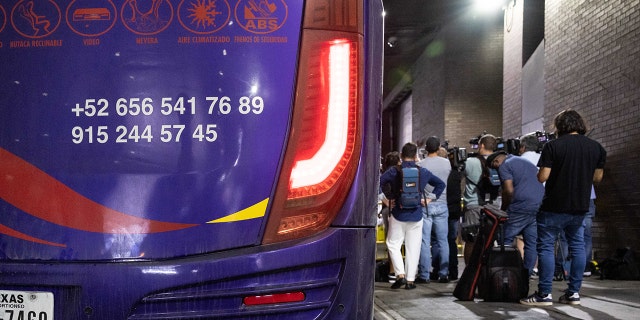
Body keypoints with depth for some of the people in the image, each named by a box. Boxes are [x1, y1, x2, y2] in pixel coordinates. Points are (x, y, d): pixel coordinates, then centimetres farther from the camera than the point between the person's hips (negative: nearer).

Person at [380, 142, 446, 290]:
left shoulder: (394, 171, -7)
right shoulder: (423, 172, 3)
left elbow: (377, 183, -16)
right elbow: (441, 184, 14)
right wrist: (429, 199, 13)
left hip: (398, 214, -2)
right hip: (416, 216, 2)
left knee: (393, 244, 10)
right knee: (413, 248, 7)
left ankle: (400, 274, -3)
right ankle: (410, 280, 8)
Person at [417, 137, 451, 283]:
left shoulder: (421, 164, -9)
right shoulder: (447, 163, 0)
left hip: (425, 205, -2)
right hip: (442, 204, 3)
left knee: (424, 241, 1)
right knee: (442, 241, 9)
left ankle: (424, 275, 2)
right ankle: (443, 274, 12)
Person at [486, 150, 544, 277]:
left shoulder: (505, 166, 0)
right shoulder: (527, 162, 26)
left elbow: (509, 190, -11)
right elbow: (539, 181, 25)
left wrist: (503, 209, 0)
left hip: (522, 207, -7)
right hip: (540, 205, 8)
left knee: (506, 239, 1)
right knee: (532, 242, 8)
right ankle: (528, 273, 9)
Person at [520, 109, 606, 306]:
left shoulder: (553, 146, -11)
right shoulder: (597, 148, 4)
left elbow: (542, 177, -14)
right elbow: (597, 177, 11)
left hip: (554, 207, -5)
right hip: (580, 207, 5)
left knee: (546, 247, 1)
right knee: (577, 247, 13)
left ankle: (544, 294, -1)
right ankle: (574, 293, 15)